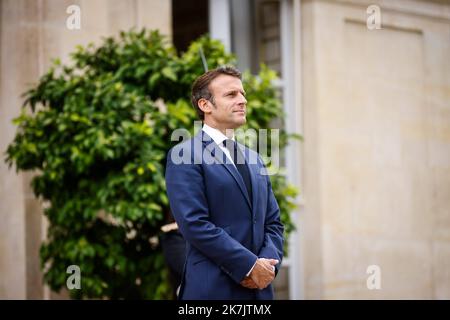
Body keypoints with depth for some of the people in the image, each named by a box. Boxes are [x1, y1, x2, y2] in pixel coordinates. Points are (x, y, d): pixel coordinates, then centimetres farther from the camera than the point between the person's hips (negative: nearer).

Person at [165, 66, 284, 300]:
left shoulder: (254, 160, 17)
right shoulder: (184, 156, -6)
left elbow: (273, 222, 15)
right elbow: (195, 224, -15)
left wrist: (268, 264, -4)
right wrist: (249, 265, -15)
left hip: (259, 287, 6)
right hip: (212, 289, -6)